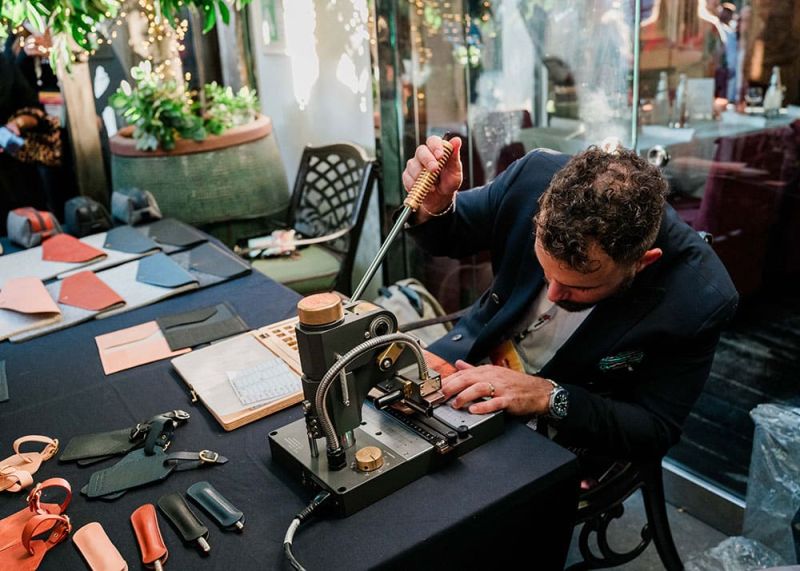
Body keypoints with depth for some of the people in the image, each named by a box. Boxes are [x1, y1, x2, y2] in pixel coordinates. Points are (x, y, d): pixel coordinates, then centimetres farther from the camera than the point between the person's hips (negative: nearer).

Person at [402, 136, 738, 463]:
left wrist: (549, 397, -30)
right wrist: (434, 208, -26)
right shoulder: (537, 176, -22)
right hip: (475, 356, 4)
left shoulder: (699, 299, -28)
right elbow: (454, 238, -3)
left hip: (559, 434, -4)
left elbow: (655, 431, -16)